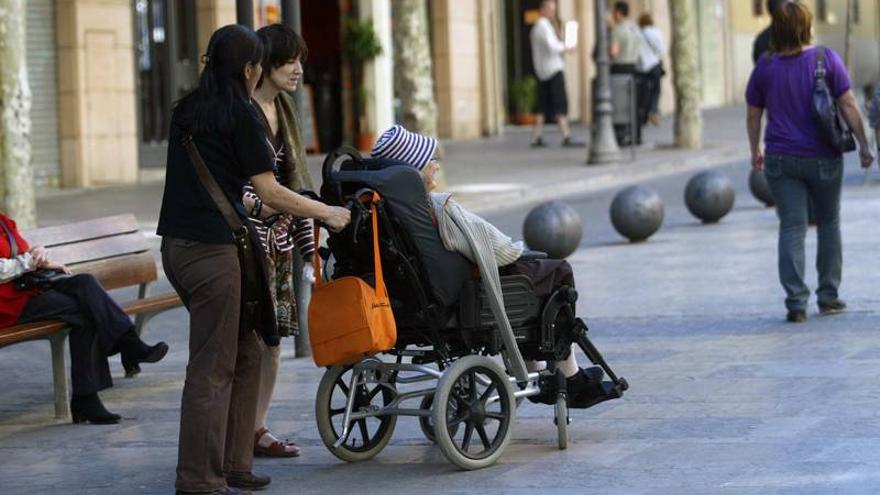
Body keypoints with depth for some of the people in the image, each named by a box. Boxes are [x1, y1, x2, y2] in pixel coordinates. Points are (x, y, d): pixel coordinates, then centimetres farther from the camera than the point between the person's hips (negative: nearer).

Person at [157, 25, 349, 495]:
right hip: (211, 249, -8)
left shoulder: (186, 111, 14)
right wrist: (327, 213, 2)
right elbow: (270, 192, -9)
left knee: (245, 351, 16)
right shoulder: (240, 113, -9)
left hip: (176, 244, 8)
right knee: (212, 368, -3)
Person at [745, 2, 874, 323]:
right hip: (823, 158, -1)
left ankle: (796, 302, -8)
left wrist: (755, 151, 20)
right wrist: (863, 145, 0)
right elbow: (848, 105, -8)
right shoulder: (827, 59, -7)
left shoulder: (765, 67, -1)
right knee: (829, 223, 17)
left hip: (781, 160, 1)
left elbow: (753, 115, 6)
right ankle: (828, 296, 22)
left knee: (792, 228, 1)